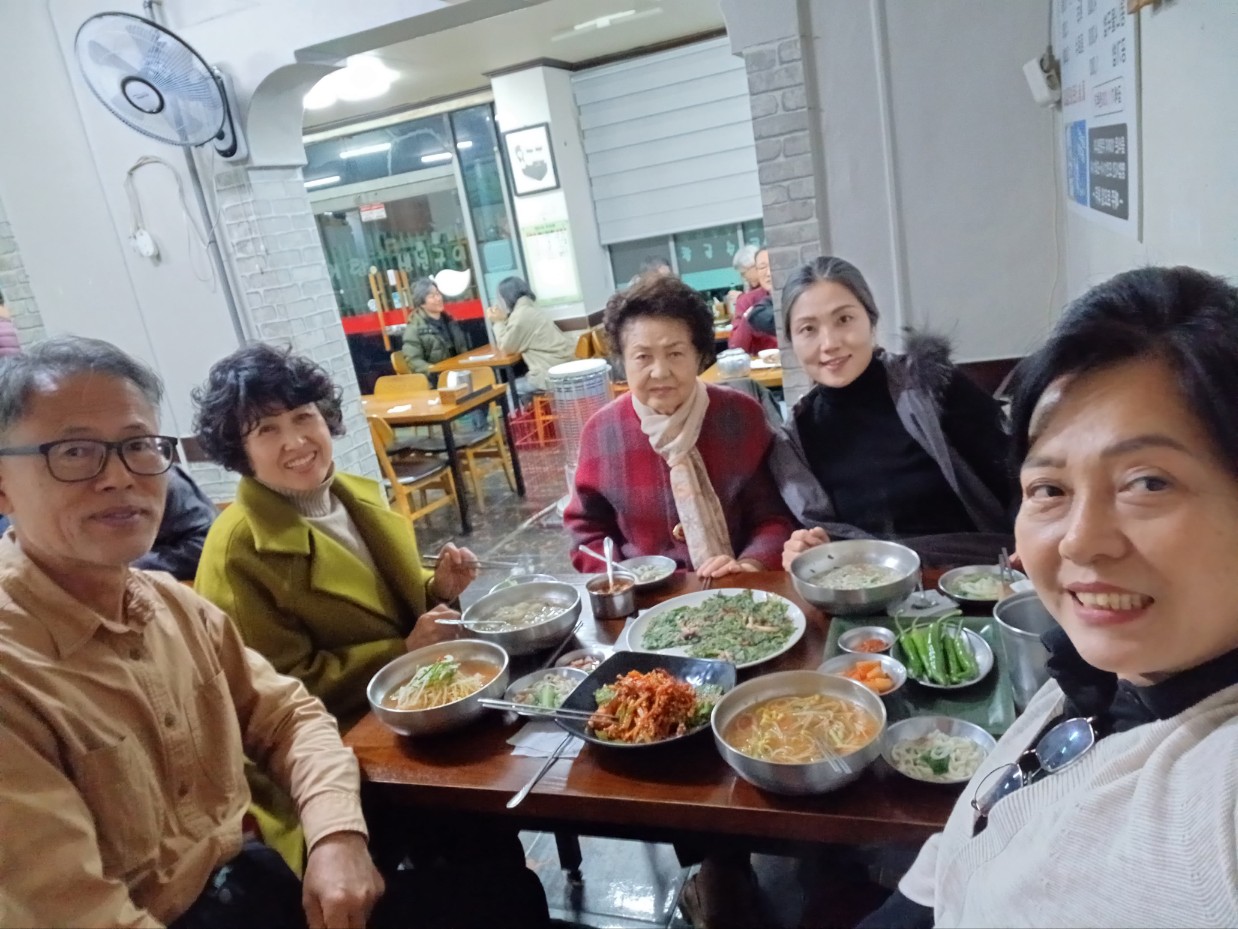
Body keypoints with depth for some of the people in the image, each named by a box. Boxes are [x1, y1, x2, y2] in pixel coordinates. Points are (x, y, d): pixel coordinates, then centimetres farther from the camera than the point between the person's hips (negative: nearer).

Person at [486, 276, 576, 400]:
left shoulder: (520, 315, -13)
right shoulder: (532, 309, 17)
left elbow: (506, 347, -4)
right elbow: (514, 343, 23)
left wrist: (499, 322, 6)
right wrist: (504, 321, 20)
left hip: (552, 373, -10)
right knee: (517, 383, 21)